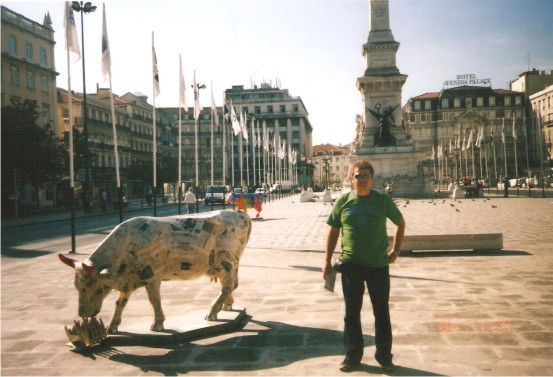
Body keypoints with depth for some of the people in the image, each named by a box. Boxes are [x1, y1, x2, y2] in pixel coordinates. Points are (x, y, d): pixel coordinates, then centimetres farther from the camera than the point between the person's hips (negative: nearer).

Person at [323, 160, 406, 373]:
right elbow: (333, 232, 6)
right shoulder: (343, 202, 1)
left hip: (379, 264, 0)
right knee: (352, 312, 9)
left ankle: (384, 355, 24)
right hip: (351, 265, 1)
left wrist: (395, 250, 2)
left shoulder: (383, 200, -1)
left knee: (382, 311, 9)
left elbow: (400, 223, 12)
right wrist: (327, 261, 2)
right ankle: (353, 355, 24)